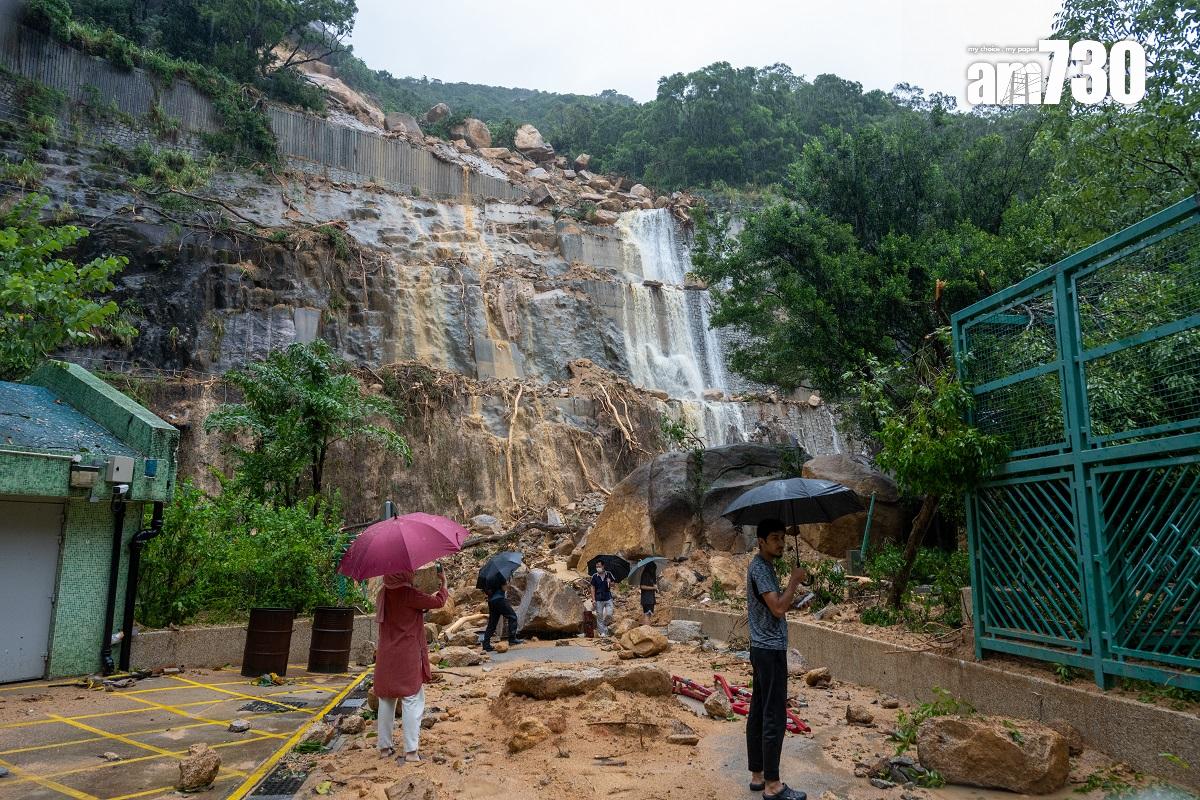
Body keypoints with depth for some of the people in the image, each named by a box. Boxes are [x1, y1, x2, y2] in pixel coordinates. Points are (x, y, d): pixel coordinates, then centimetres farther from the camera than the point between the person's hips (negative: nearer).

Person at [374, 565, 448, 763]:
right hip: (408, 657, -7)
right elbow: (438, 602, -14)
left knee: (386, 700, 15)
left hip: (386, 657, 7)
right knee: (412, 701, 1)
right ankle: (411, 750, 1)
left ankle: (384, 745, 23)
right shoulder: (408, 593, -19)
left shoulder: (384, 594, 3)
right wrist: (443, 583, 1)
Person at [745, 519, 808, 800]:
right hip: (770, 650, -10)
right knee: (775, 718, -5)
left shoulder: (764, 566, 15)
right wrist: (794, 580, -15)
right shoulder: (760, 568, -17)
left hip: (763, 649, 10)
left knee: (758, 714, 13)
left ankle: (757, 775, 21)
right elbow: (779, 608, -24)